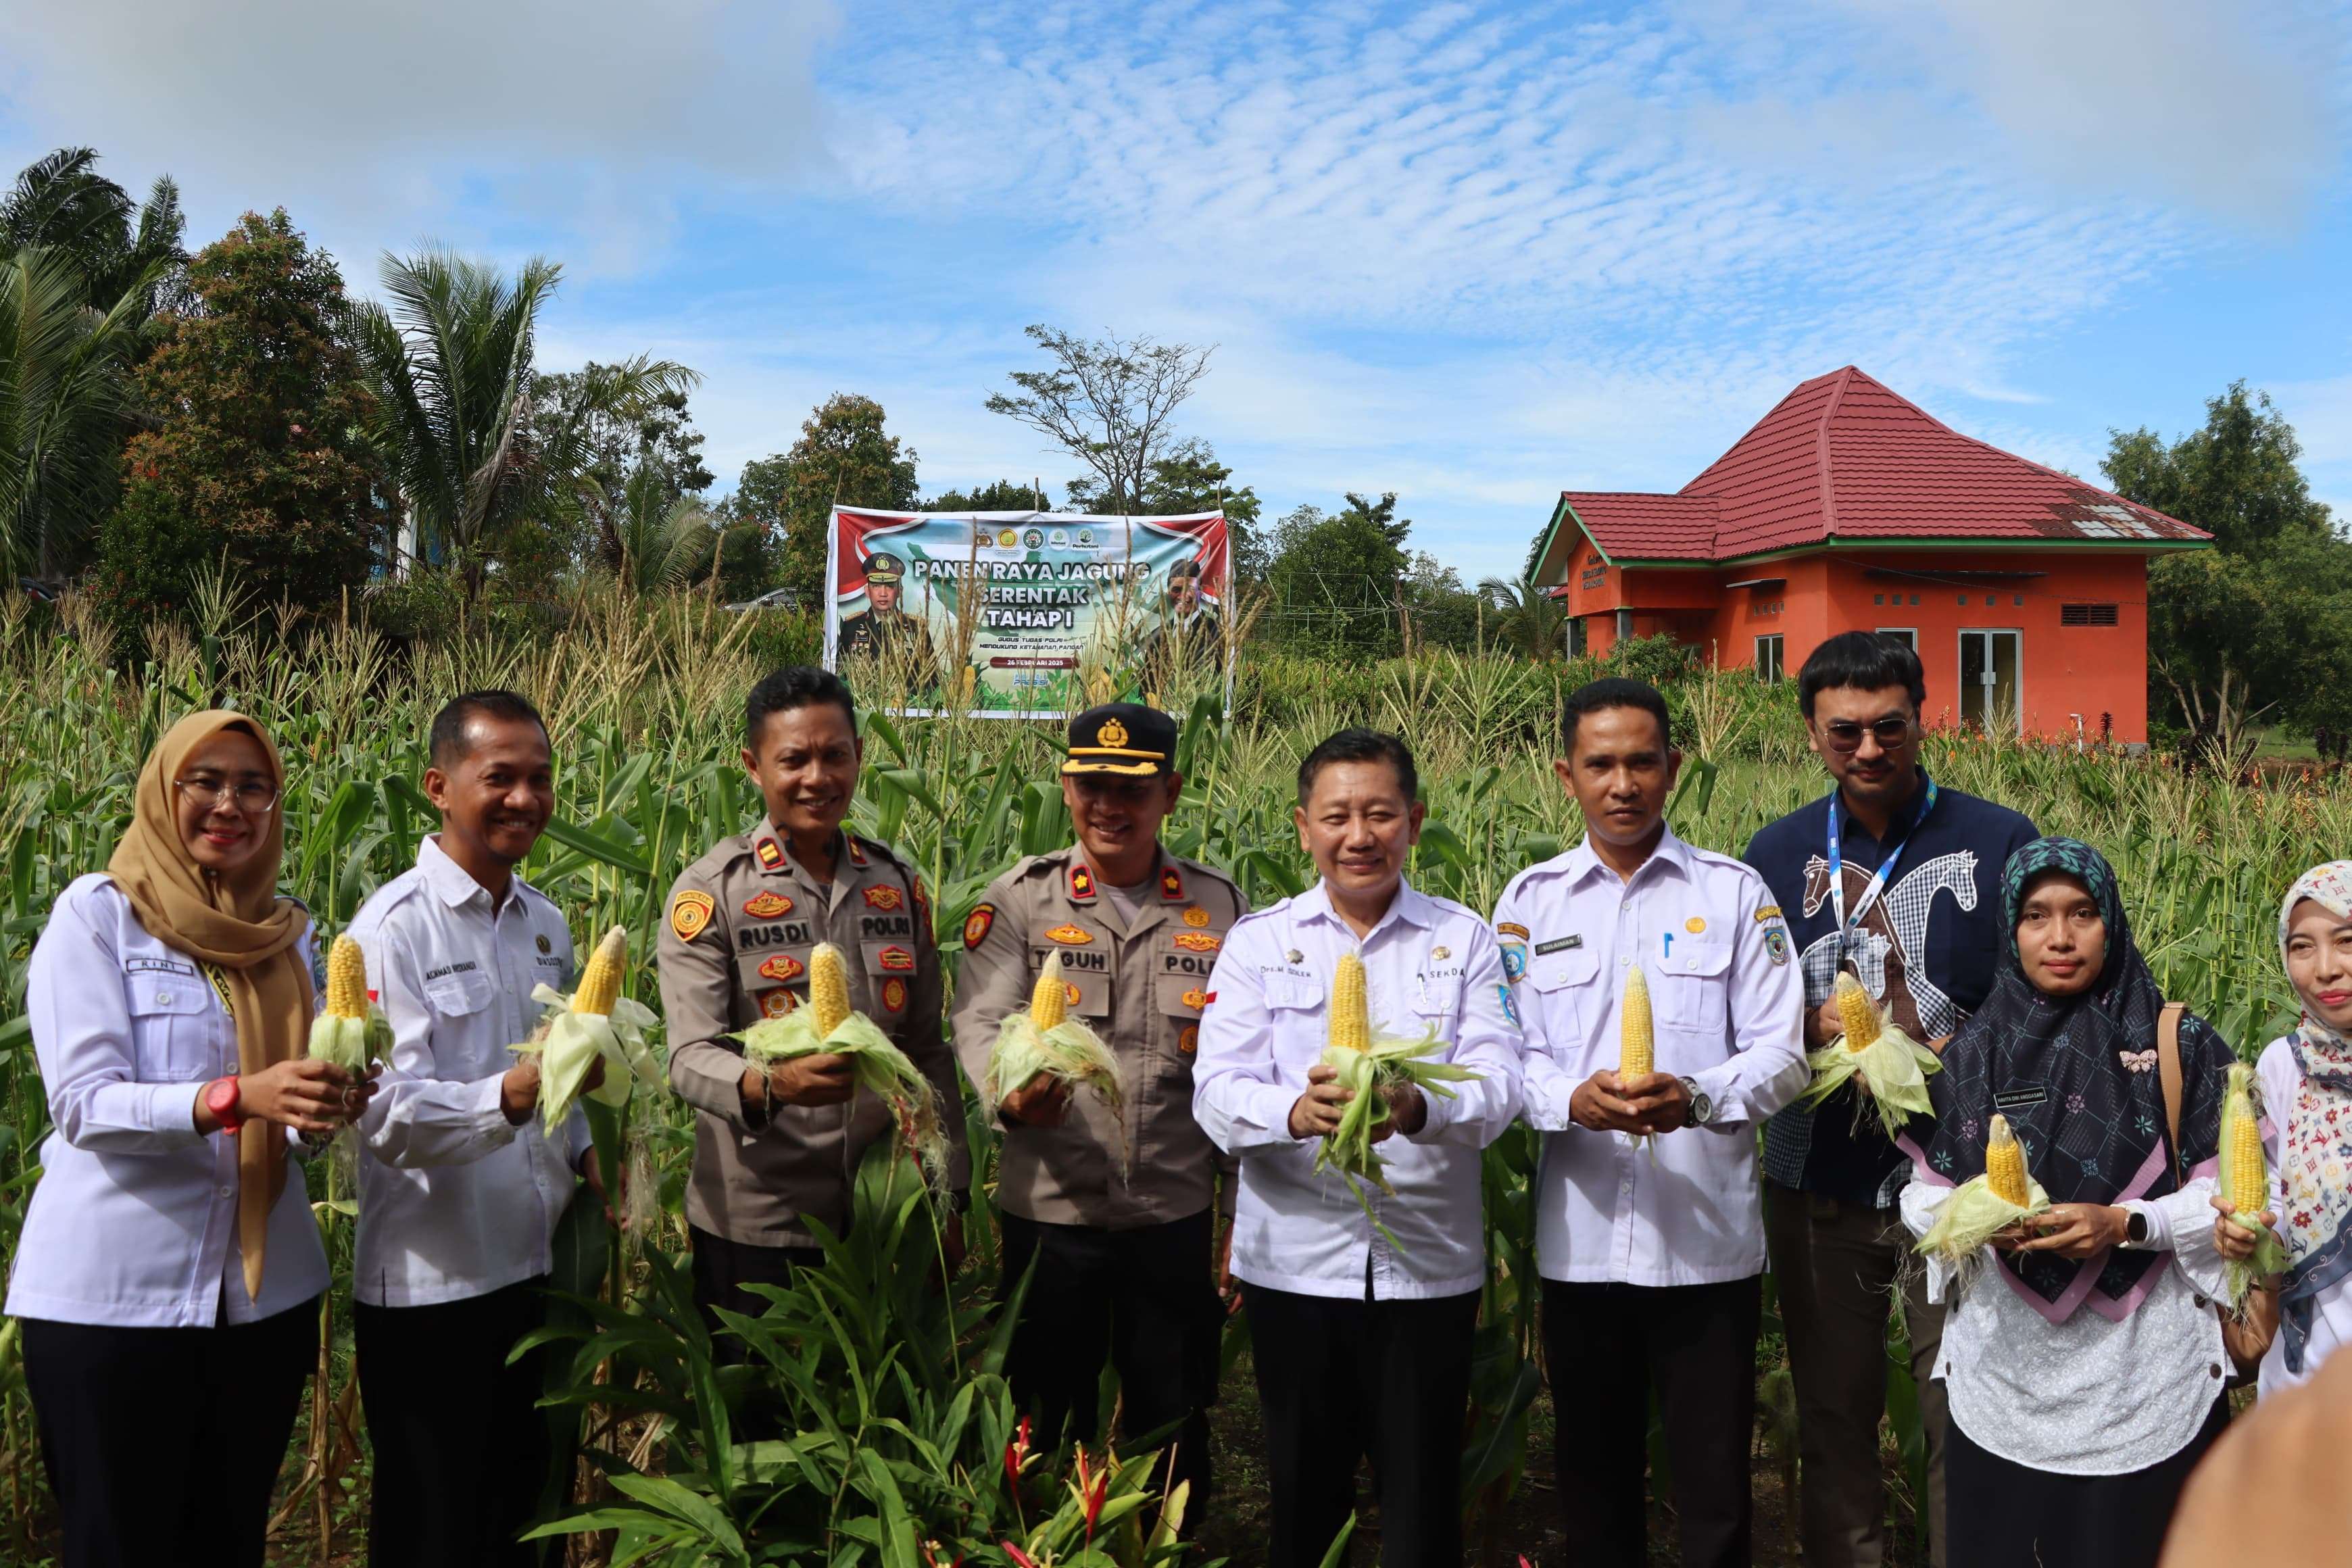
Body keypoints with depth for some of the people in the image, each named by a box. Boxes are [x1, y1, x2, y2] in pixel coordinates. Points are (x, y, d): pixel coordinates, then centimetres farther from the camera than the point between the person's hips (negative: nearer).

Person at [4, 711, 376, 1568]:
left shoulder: (290, 931, 8)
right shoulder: (97, 911, -4)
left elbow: (301, 1110, 9)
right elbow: (85, 1105, -14)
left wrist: (333, 1099, -15)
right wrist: (237, 1098, -29)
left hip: (266, 1290, 4)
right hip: (114, 1294, -4)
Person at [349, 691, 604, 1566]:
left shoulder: (547, 924, 9)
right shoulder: (395, 926, -13)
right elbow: (386, 1115, -21)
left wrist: (583, 1148, 4)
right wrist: (510, 1098, -37)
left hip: (536, 1272, 7)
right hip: (429, 1287, -6)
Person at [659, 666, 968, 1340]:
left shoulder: (899, 886, 7)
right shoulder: (710, 893, -6)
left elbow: (928, 1052, 11)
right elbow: (690, 1057, -14)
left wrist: (948, 1197, 8)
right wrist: (770, 1085, -35)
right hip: (754, 1227, -4)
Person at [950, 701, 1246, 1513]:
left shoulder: (1218, 906, 4)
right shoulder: (1020, 899, -1)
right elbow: (980, 1021, -11)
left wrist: (1240, 1212, 6)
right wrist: (1013, 1097, -33)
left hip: (1176, 1213, 1)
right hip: (1050, 1211, -1)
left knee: (1173, 1430, 12)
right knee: (1047, 1425, 12)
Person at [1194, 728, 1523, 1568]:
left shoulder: (1465, 939, 5)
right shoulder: (1258, 942, 4)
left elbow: (1498, 1084, -6)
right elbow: (1217, 1091, -6)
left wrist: (1417, 1109, -28)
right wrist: (1297, 1112, -28)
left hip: (1430, 1266, 0)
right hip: (1295, 1260, 0)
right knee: (1304, 1497, 11)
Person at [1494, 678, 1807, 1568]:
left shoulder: (1736, 893, 1)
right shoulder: (1530, 901, 5)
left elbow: (1782, 1056, -2)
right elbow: (1509, 1060, 3)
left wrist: (1696, 1097, -22)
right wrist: (1575, 1099, -19)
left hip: (1711, 1238, -1)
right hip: (1580, 1238, 2)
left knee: (1714, 1482, 6)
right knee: (1594, 1472, 15)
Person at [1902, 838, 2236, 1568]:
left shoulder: (2178, 1044, -2)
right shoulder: (1970, 1053, 3)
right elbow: (1924, 1195, 5)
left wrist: (2125, 1225, -18)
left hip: (2146, 1374, -1)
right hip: (2004, 1372, 2)